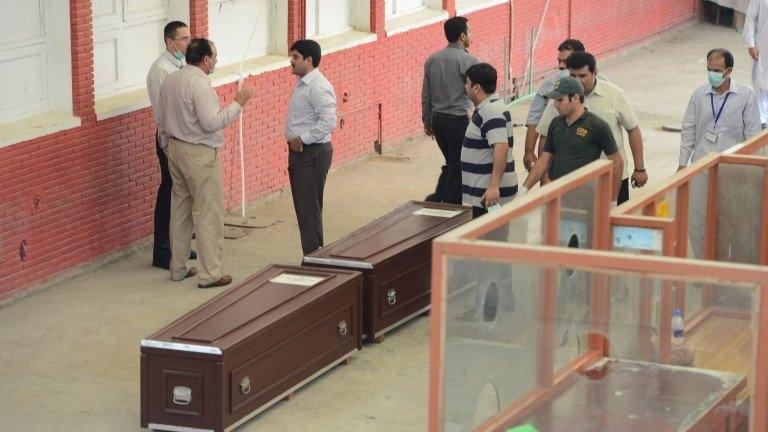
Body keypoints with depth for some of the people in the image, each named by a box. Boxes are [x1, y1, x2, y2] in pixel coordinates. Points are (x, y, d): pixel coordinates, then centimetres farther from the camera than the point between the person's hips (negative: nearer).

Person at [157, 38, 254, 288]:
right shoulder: (200, 84, -19)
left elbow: (162, 122, 15)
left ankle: (178, 268, 22)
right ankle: (210, 274, -1)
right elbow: (211, 123, -24)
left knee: (180, 210, 16)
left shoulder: (170, 81, 8)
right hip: (199, 155, -9)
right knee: (208, 213, -3)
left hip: (175, 149, 9)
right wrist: (237, 104, -16)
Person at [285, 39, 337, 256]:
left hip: (312, 153, -10)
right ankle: (311, 256, 22)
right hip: (300, 151, 10)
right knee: (302, 208, 14)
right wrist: (294, 140, 11)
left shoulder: (319, 87, -18)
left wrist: (303, 139, -23)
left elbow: (329, 121, -28)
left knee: (310, 209, -7)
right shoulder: (302, 84, 14)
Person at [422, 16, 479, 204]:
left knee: (451, 164, 20)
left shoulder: (432, 60, 5)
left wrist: (427, 122, 19)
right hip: (458, 120, -6)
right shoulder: (468, 60, -13)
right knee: (457, 168, 4)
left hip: (437, 119, 6)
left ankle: (436, 200, 11)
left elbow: (426, 95, 11)